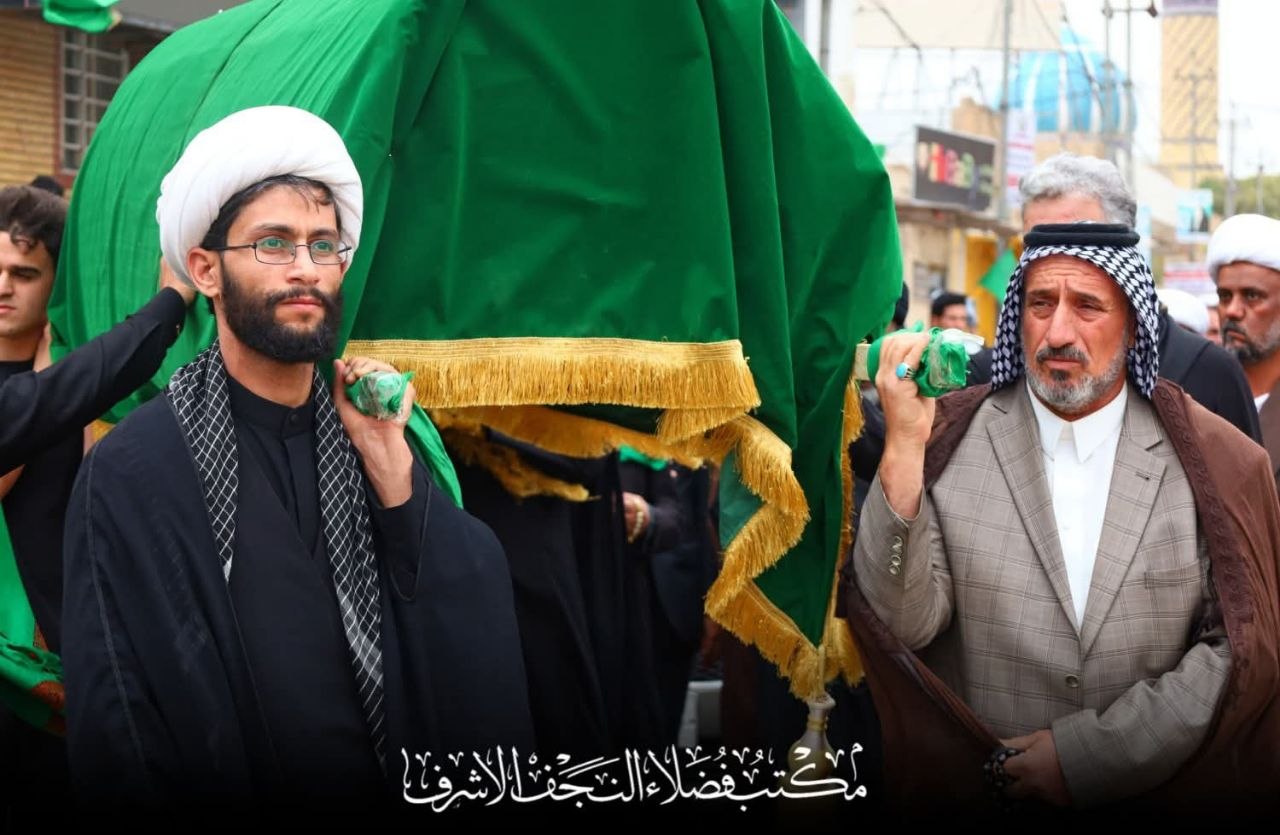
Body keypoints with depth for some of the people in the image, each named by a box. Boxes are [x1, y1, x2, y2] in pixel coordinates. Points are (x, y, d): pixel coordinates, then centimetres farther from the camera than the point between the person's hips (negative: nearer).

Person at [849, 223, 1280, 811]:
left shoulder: (1217, 461, -1)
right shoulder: (948, 441, -1)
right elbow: (901, 628, -8)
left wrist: (1090, 753, -9)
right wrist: (903, 449, -17)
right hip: (974, 793, 0)